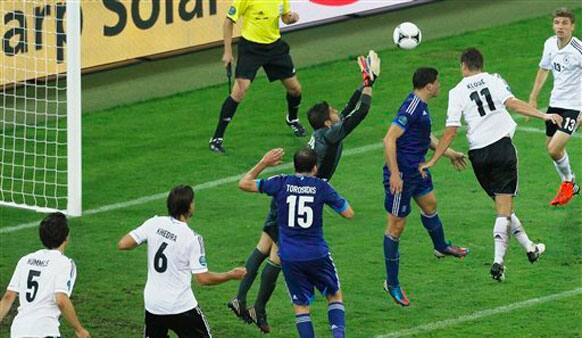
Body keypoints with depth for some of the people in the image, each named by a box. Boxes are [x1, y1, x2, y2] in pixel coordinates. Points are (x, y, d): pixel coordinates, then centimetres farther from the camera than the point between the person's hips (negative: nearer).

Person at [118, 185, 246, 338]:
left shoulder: (154, 223, -6)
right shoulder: (192, 238, -16)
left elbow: (123, 244, -5)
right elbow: (203, 278, -13)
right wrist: (232, 275, 1)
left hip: (152, 305, 4)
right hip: (181, 307, -4)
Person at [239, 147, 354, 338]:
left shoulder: (281, 183, -4)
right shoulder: (321, 187, -6)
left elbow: (244, 184, 5)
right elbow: (348, 213, 1)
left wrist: (263, 163, 14)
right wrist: (335, 199, 17)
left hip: (289, 257, 1)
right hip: (317, 254, -1)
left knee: (300, 305, 9)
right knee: (335, 296, 17)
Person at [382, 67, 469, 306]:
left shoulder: (421, 106, 7)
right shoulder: (411, 108, -24)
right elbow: (389, 139, -28)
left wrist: (449, 154, 32)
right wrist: (394, 174, -28)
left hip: (417, 170, 10)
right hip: (401, 174, -10)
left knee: (429, 204, 31)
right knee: (396, 226, -2)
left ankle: (441, 247, 60)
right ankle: (392, 284, 6)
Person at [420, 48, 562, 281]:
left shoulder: (457, 92, 3)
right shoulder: (494, 81, 2)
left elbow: (451, 131, -2)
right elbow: (512, 103, -15)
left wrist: (432, 161, 3)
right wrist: (544, 116, -17)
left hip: (478, 154, 1)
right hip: (502, 146, -1)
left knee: (503, 205, 17)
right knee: (504, 208, 0)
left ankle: (529, 248, 23)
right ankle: (498, 261, -8)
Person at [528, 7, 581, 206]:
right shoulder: (550, 44, 2)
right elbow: (544, 69, 19)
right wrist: (533, 99, 21)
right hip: (555, 102, 7)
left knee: (554, 149, -16)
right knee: (551, 147, 16)